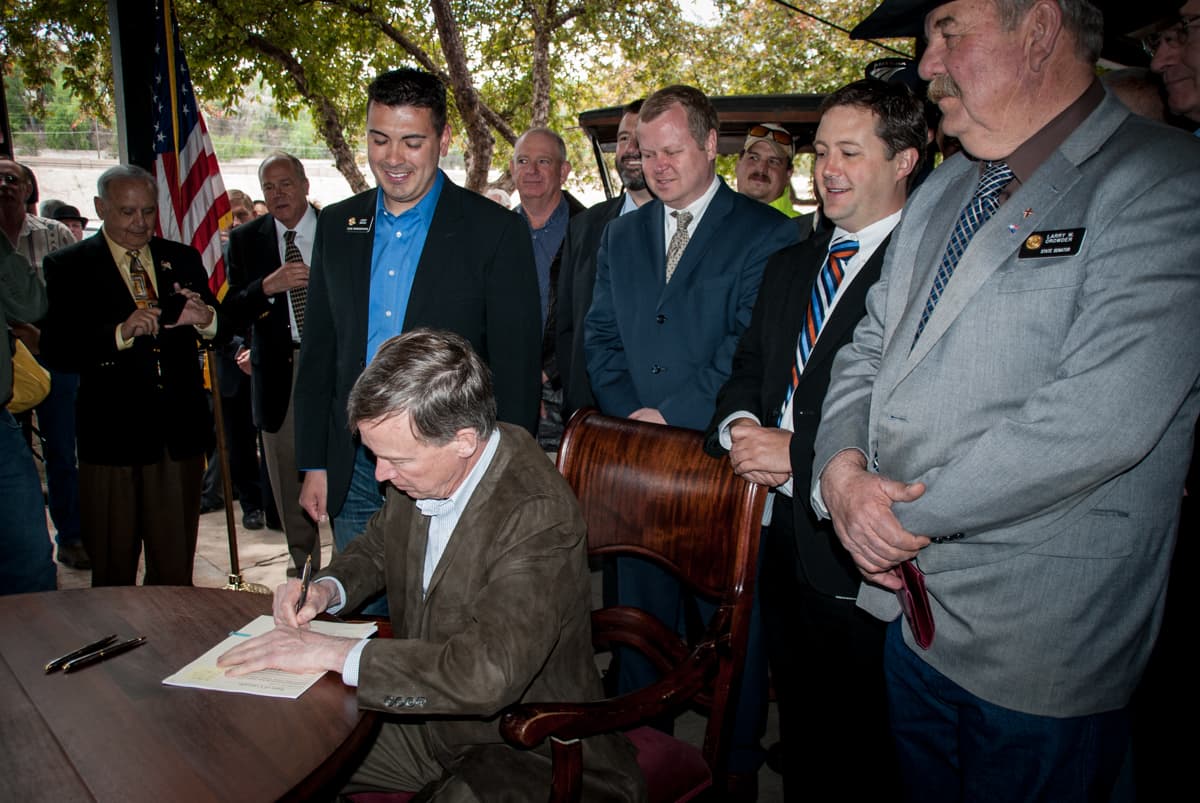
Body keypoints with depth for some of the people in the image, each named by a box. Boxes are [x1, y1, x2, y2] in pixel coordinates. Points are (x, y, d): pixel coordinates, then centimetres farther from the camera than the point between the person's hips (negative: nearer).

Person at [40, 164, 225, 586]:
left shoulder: (183, 259, 11)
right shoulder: (69, 266, 1)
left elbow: (222, 330, 8)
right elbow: (55, 350, -9)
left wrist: (204, 319, -15)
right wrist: (121, 333, -25)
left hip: (179, 434, 3)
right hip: (112, 436, -2)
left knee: (176, 572, 11)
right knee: (113, 576, 8)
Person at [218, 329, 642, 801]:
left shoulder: (539, 517, -29)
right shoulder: (420, 469, -6)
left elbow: (487, 673, -37)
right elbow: (377, 548, 16)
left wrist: (335, 653, -29)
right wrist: (327, 589, -5)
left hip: (529, 750, -7)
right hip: (427, 715, 8)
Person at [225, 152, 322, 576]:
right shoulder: (246, 239, 6)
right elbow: (233, 311, 0)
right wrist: (268, 286, -18)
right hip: (279, 371, 2)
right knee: (288, 475, 10)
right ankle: (304, 563, 24)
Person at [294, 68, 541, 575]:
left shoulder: (495, 232, -6)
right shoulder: (337, 227, 8)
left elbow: (517, 364, -7)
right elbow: (318, 352, 11)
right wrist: (313, 464, 8)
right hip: (354, 472, 4)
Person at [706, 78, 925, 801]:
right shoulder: (789, 266, 14)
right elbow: (747, 370, 16)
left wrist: (800, 457, -20)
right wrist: (738, 425, -6)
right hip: (782, 542, 7)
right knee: (801, 728, 23)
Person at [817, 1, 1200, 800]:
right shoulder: (945, 189, 9)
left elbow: (1101, 416, -27)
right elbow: (871, 346, 11)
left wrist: (910, 512, -18)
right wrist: (841, 466, -9)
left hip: (1040, 648, -6)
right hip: (910, 599, 7)